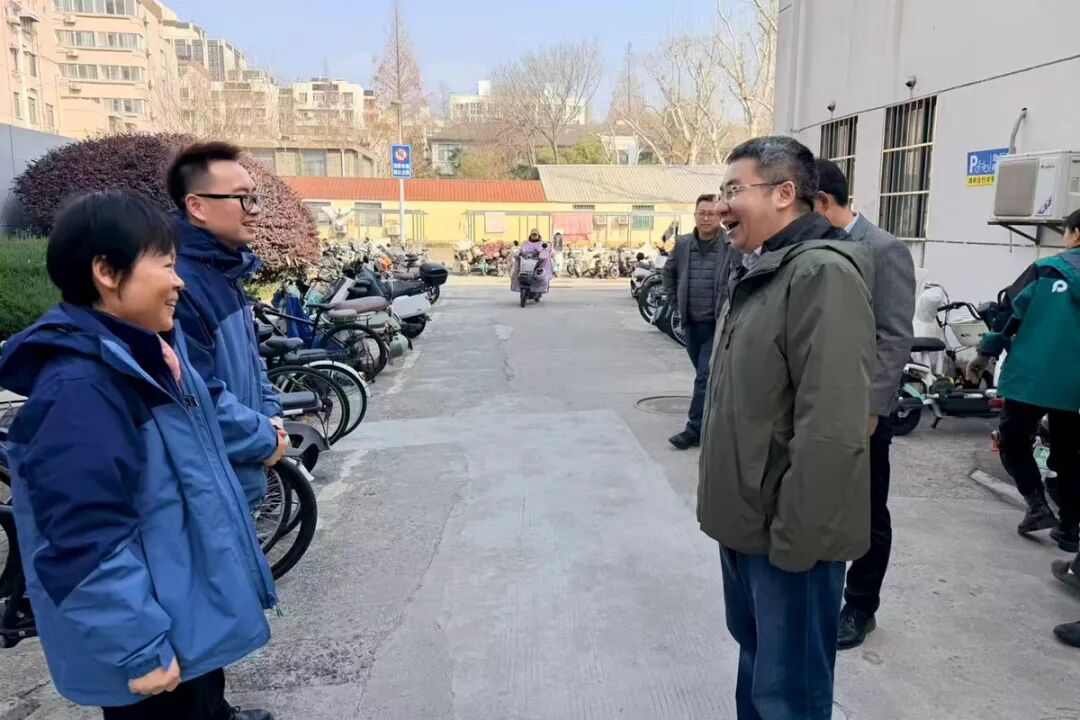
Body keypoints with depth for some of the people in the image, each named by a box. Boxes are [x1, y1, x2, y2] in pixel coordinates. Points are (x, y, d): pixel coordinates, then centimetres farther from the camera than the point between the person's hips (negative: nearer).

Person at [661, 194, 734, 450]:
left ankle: (694, 429, -1)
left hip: (718, 324, -5)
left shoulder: (733, 246, -11)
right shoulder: (683, 244, 6)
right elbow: (668, 272, 22)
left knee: (705, 377, -7)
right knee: (704, 375, 17)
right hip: (691, 323, 6)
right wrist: (676, 299, 15)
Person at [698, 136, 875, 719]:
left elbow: (832, 429, -27)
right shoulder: (764, 272, 11)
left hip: (786, 531, -9)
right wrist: (731, 505, 15)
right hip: (746, 518, 9)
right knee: (755, 653, 25)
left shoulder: (823, 273, -20)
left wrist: (793, 536, -21)